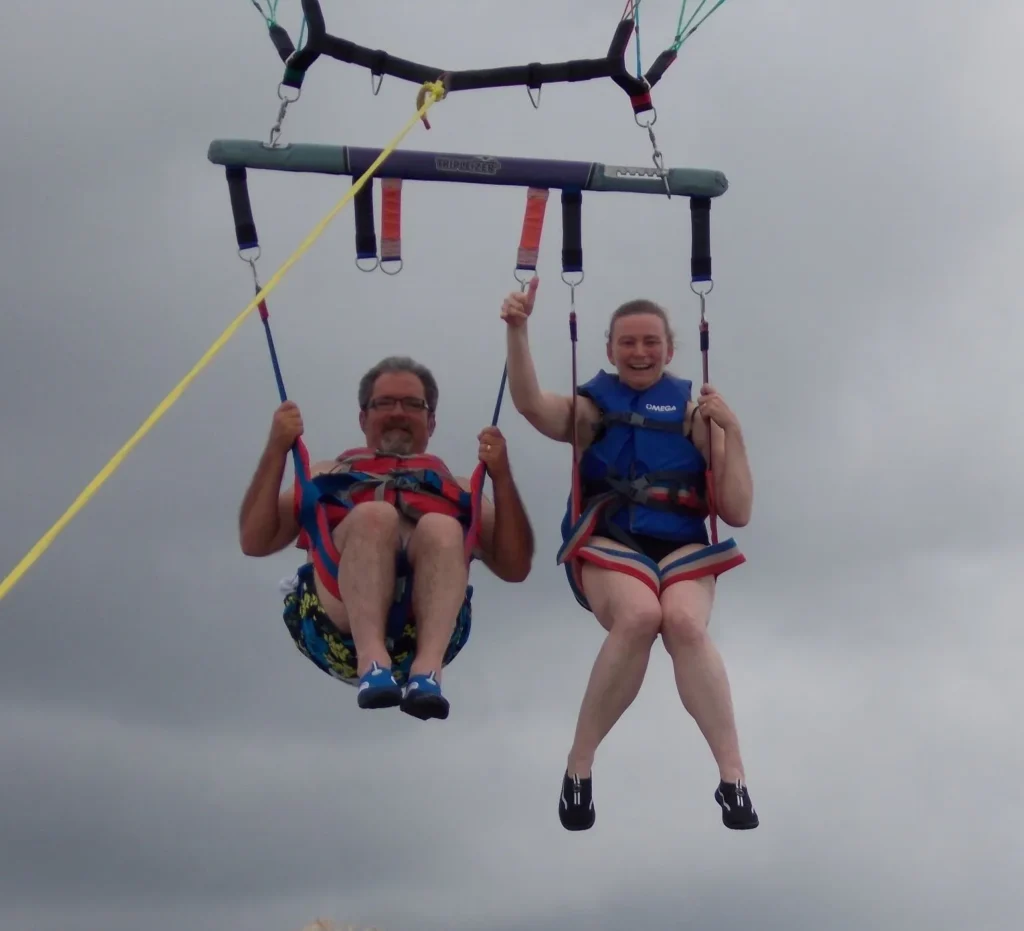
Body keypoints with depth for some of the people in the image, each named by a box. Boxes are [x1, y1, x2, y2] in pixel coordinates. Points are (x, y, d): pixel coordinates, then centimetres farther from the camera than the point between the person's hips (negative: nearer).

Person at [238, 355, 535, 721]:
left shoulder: (459, 490, 34)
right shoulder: (327, 476, 34)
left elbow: (515, 567, 19)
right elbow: (255, 542, 19)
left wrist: (501, 476, 8)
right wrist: (276, 451, 10)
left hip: (422, 633, 1)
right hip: (339, 633, 0)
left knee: (442, 529, -30)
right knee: (374, 516, -29)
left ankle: (427, 669, -49)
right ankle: (373, 662, -48)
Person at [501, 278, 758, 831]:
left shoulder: (695, 413, 17)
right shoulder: (592, 408, 18)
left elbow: (737, 513, 11)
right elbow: (531, 405, -6)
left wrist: (731, 432, 1)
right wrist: (517, 331, -19)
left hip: (682, 546, 1)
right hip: (609, 544, -1)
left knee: (683, 621, -34)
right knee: (639, 615, -35)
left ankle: (733, 778, -33)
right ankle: (579, 764, -19)